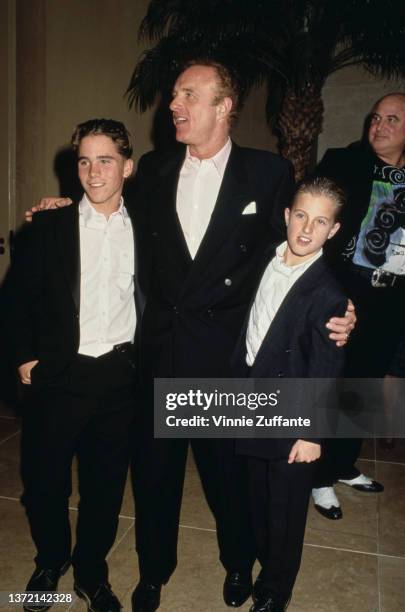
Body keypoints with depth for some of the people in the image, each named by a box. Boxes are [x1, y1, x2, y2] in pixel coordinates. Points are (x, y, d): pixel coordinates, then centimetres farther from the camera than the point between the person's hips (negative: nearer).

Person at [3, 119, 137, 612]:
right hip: (59, 375, -1)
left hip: (121, 376, 1)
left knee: (106, 483, 12)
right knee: (43, 480, 10)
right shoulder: (48, 226, 1)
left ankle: (91, 572, 36)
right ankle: (50, 561, 40)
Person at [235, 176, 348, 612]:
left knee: (285, 508, 13)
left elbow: (325, 372, -15)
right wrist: (237, 381, 10)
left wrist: (312, 432, -13)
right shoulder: (264, 260, -1)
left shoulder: (328, 293, -18)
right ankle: (264, 564, 47)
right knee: (257, 498, 22)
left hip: (291, 418, -5)